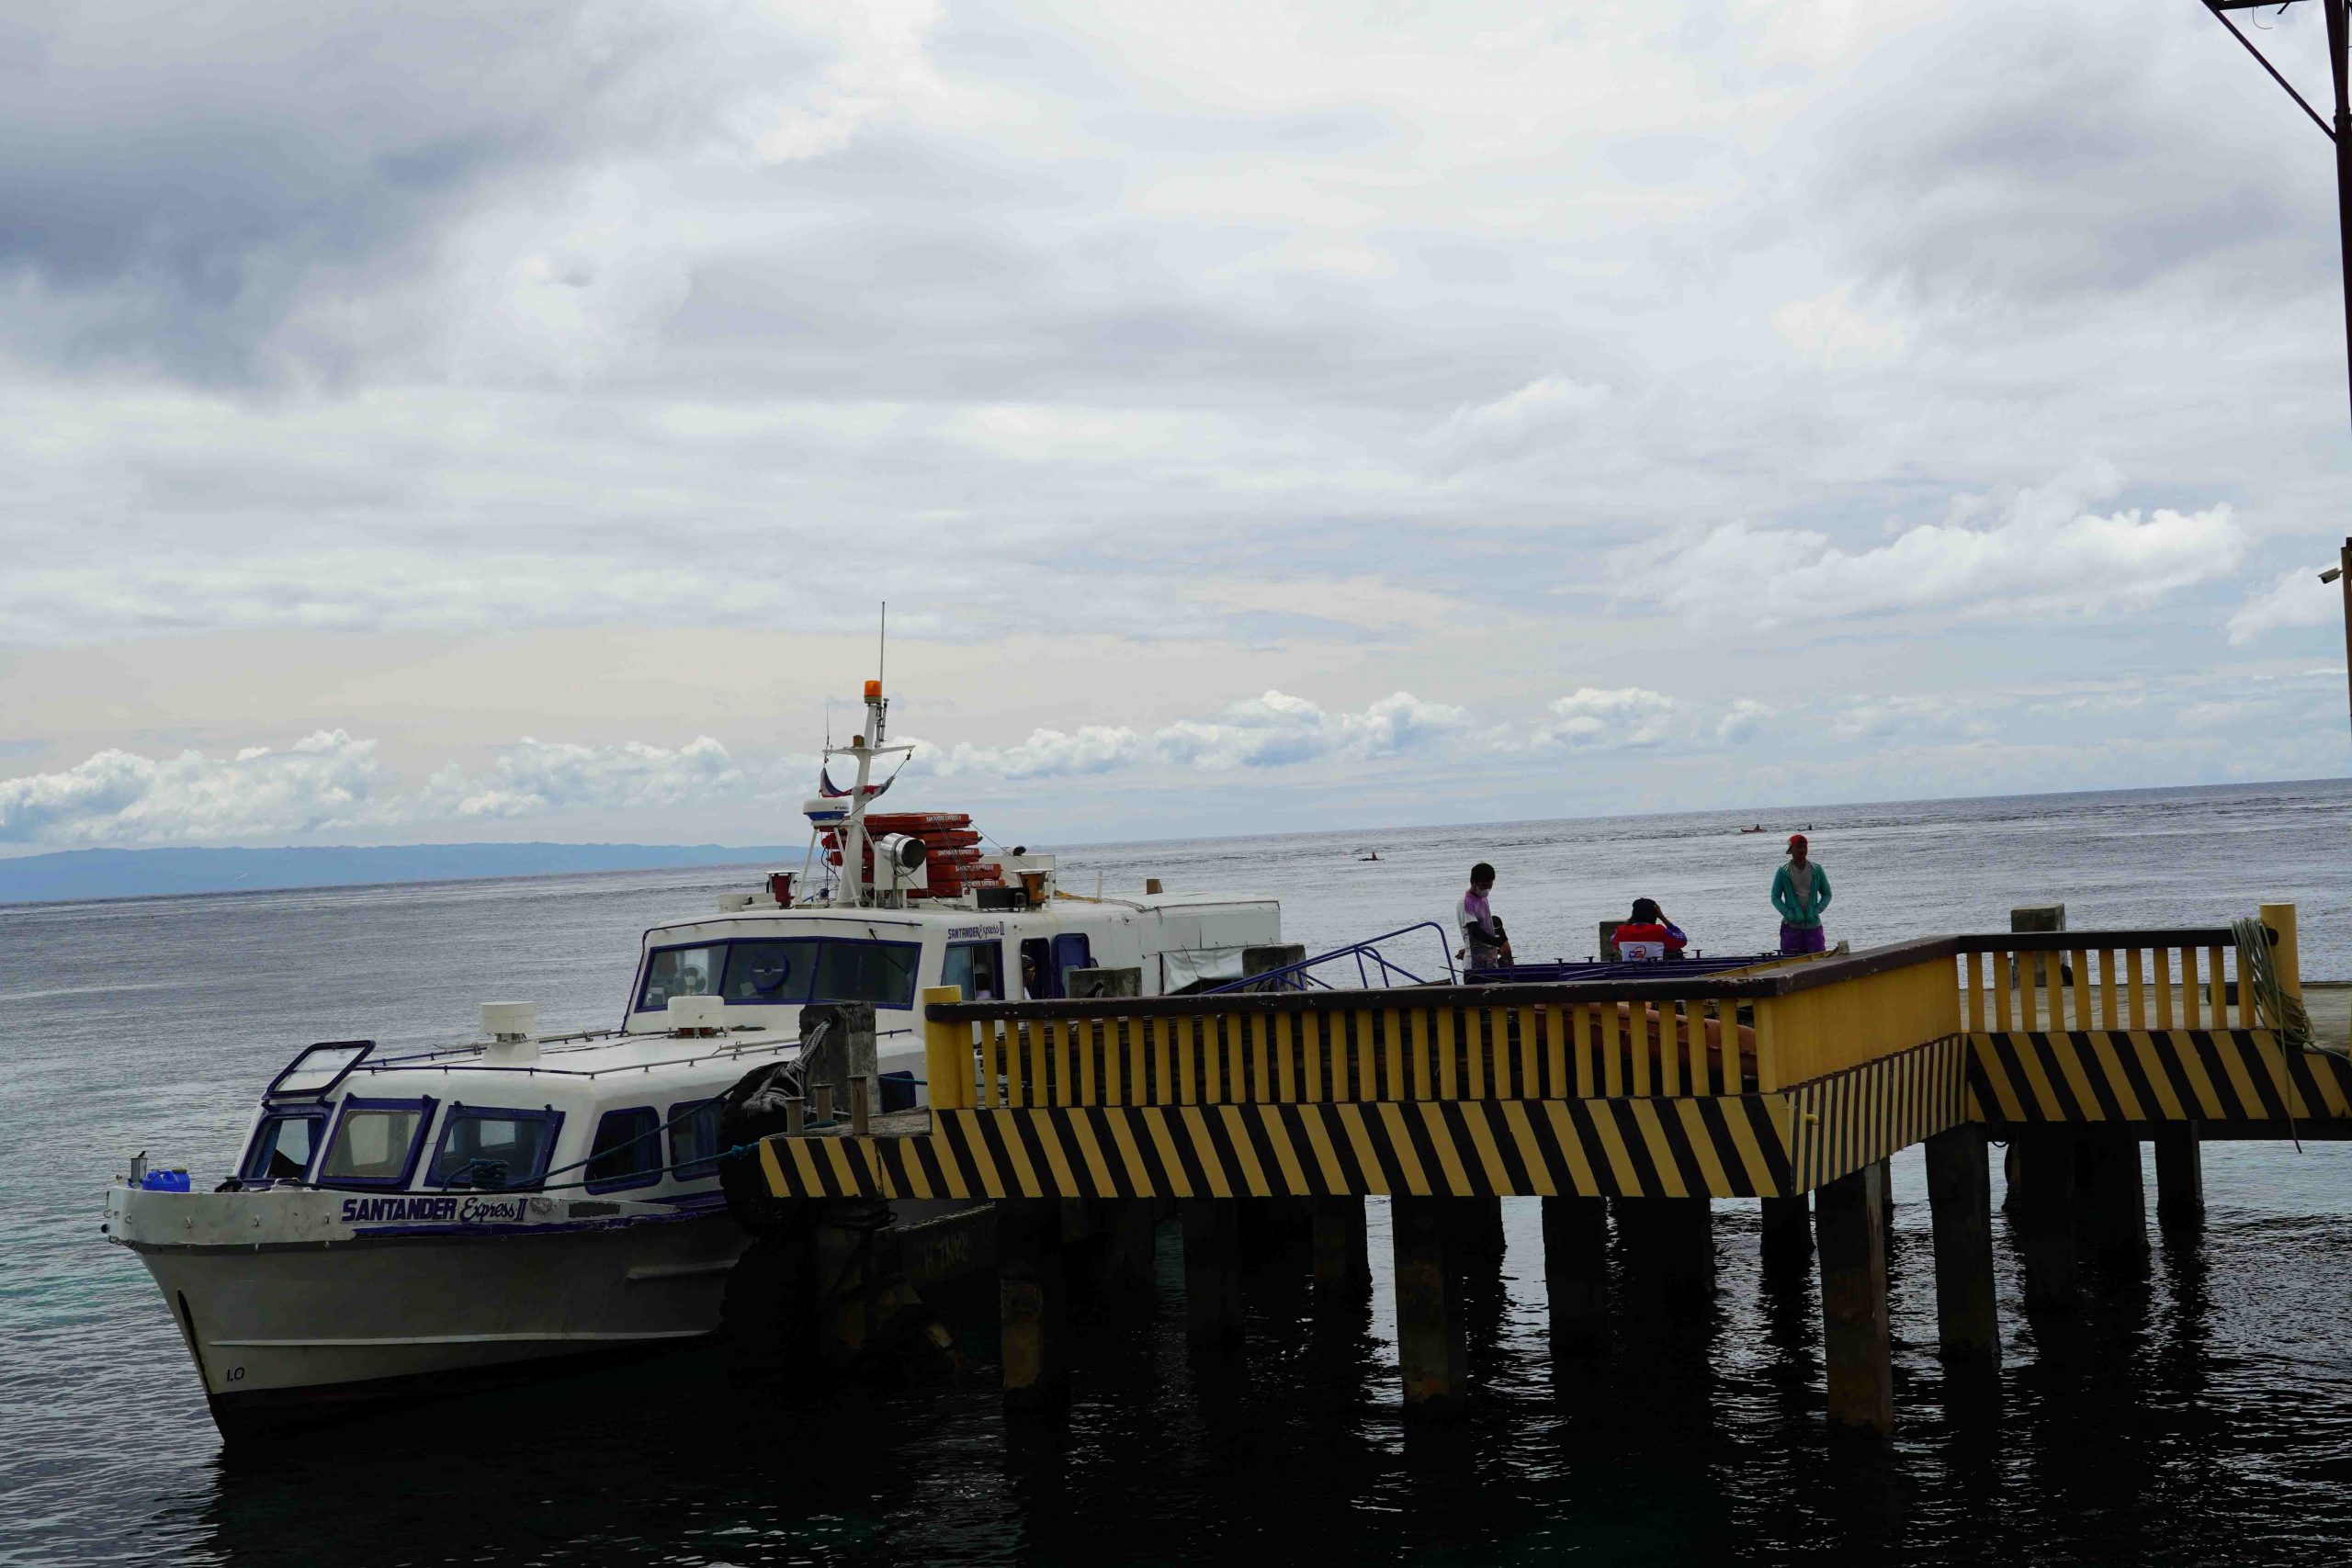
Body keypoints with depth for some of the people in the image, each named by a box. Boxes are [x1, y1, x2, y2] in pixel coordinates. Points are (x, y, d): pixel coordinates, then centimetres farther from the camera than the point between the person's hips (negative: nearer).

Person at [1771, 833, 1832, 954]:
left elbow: (1827, 894, 10)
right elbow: (1775, 898, 1)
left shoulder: (1817, 870, 4)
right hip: (1791, 926, -1)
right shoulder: (1783, 872, -2)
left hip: (1813, 925, 2)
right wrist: (1789, 914, -13)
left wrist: (1816, 910, -7)